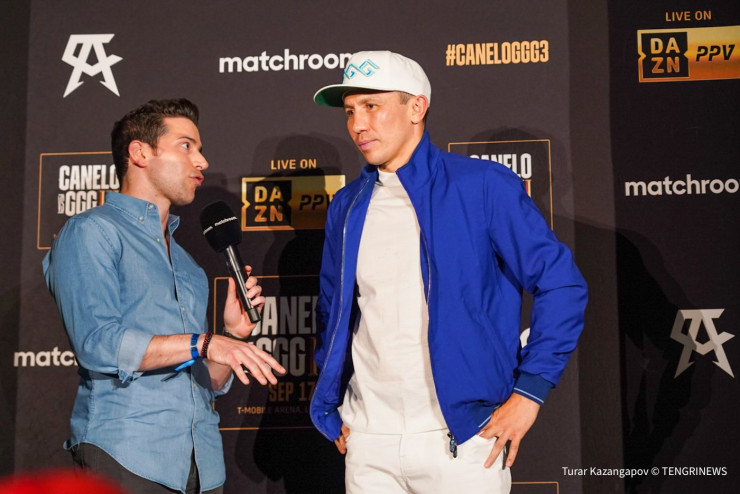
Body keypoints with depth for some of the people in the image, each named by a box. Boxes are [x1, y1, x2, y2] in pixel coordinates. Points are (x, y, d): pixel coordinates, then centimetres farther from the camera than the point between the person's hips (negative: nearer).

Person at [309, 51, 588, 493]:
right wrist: (332, 408, 13)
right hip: (368, 444, 4)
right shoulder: (346, 207, 9)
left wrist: (529, 391, -11)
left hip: (460, 439, -4)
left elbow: (561, 283, -7)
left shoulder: (483, 186, -6)